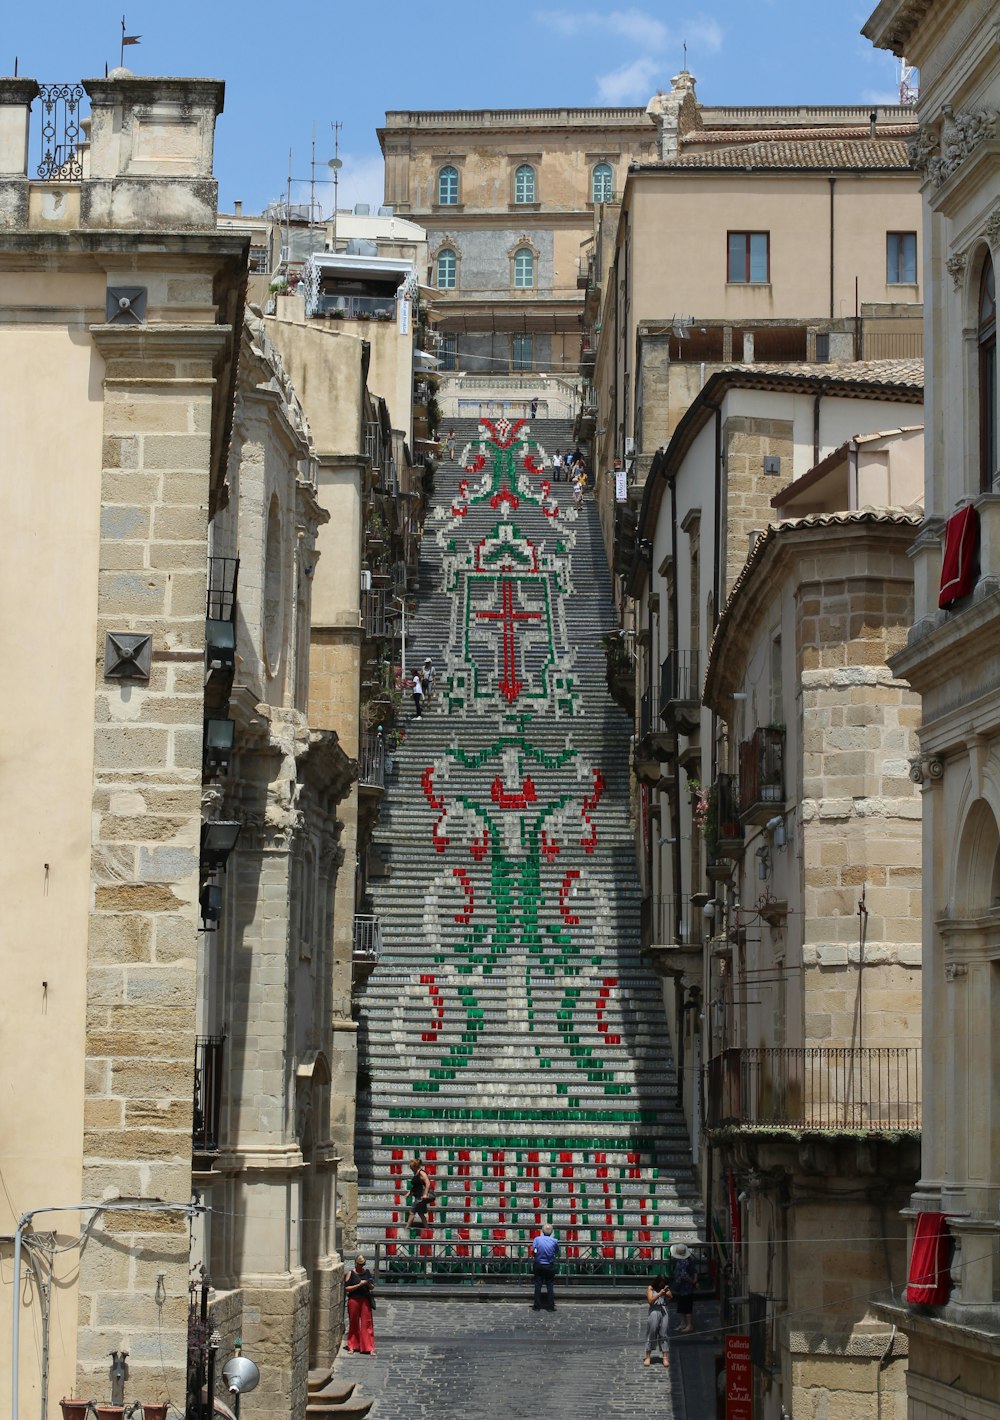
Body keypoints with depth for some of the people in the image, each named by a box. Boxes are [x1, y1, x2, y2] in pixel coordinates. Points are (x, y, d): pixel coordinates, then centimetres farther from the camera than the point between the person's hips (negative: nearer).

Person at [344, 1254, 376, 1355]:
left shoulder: (367, 1272, 5)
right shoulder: (351, 1273, -3)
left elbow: (372, 1287, 11)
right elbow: (346, 1288, -7)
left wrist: (369, 1284, -12)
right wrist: (359, 1285, -16)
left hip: (365, 1300, 2)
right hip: (353, 1300, -2)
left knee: (367, 1323, -1)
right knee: (354, 1323, 8)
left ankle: (369, 1348, 0)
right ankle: (352, 1346, 21)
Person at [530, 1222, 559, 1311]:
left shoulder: (537, 1239, -13)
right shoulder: (554, 1241, -11)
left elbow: (533, 1251, -14)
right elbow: (557, 1253, 1)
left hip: (538, 1265, 0)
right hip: (550, 1266, 0)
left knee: (537, 1286, 8)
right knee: (549, 1286, 7)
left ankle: (537, 1306, 9)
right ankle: (550, 1306, 6)